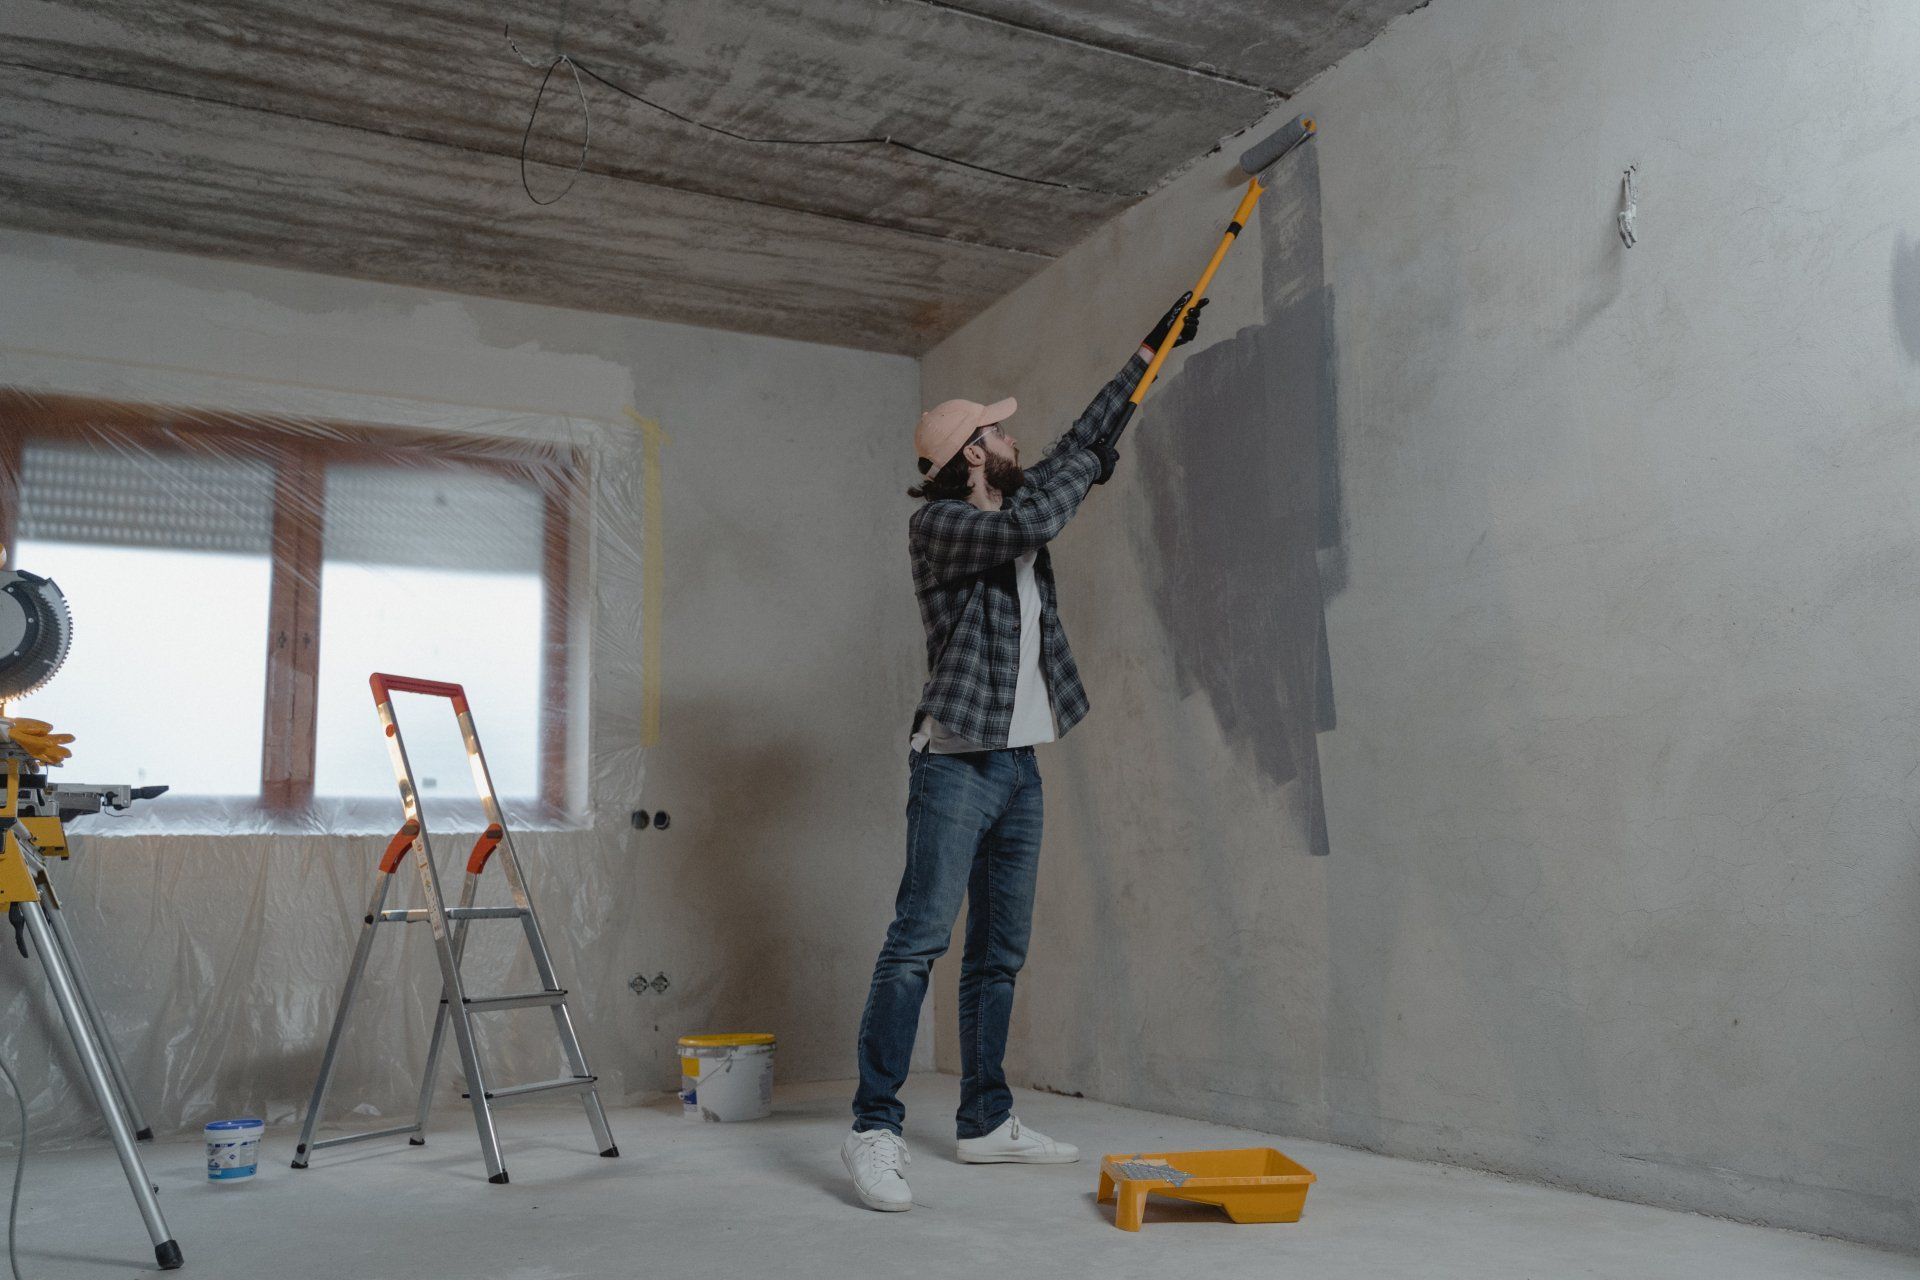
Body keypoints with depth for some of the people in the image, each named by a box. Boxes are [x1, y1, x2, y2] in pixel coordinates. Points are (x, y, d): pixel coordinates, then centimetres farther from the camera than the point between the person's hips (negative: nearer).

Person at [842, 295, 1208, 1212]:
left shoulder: (1014, 509, 17)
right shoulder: (936, 524, -7)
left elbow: (1081, 442, 27)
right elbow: (1029, 524, -24)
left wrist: (1151, 352, 32)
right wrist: (1088, 467, -6)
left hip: (1019, 765, 9)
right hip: (956, 763, -8)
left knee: (1000, 955, 10)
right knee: (918, 940, -13)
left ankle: (985, 1122, 17)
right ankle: (875, 1128, -11)